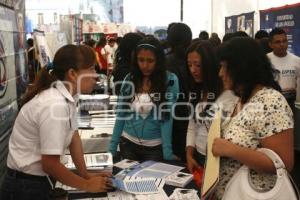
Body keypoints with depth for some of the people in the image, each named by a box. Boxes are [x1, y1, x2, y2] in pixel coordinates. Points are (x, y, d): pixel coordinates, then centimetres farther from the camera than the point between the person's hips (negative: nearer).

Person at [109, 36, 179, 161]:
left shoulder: (170, 81, -11)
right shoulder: (129, 79, -2)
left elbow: (166, 118, -13)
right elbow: (121, 114, 2)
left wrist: (167, 153, -17)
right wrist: (112, 147, 3)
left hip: (155, 147, -3)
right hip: (128, 143, 3)